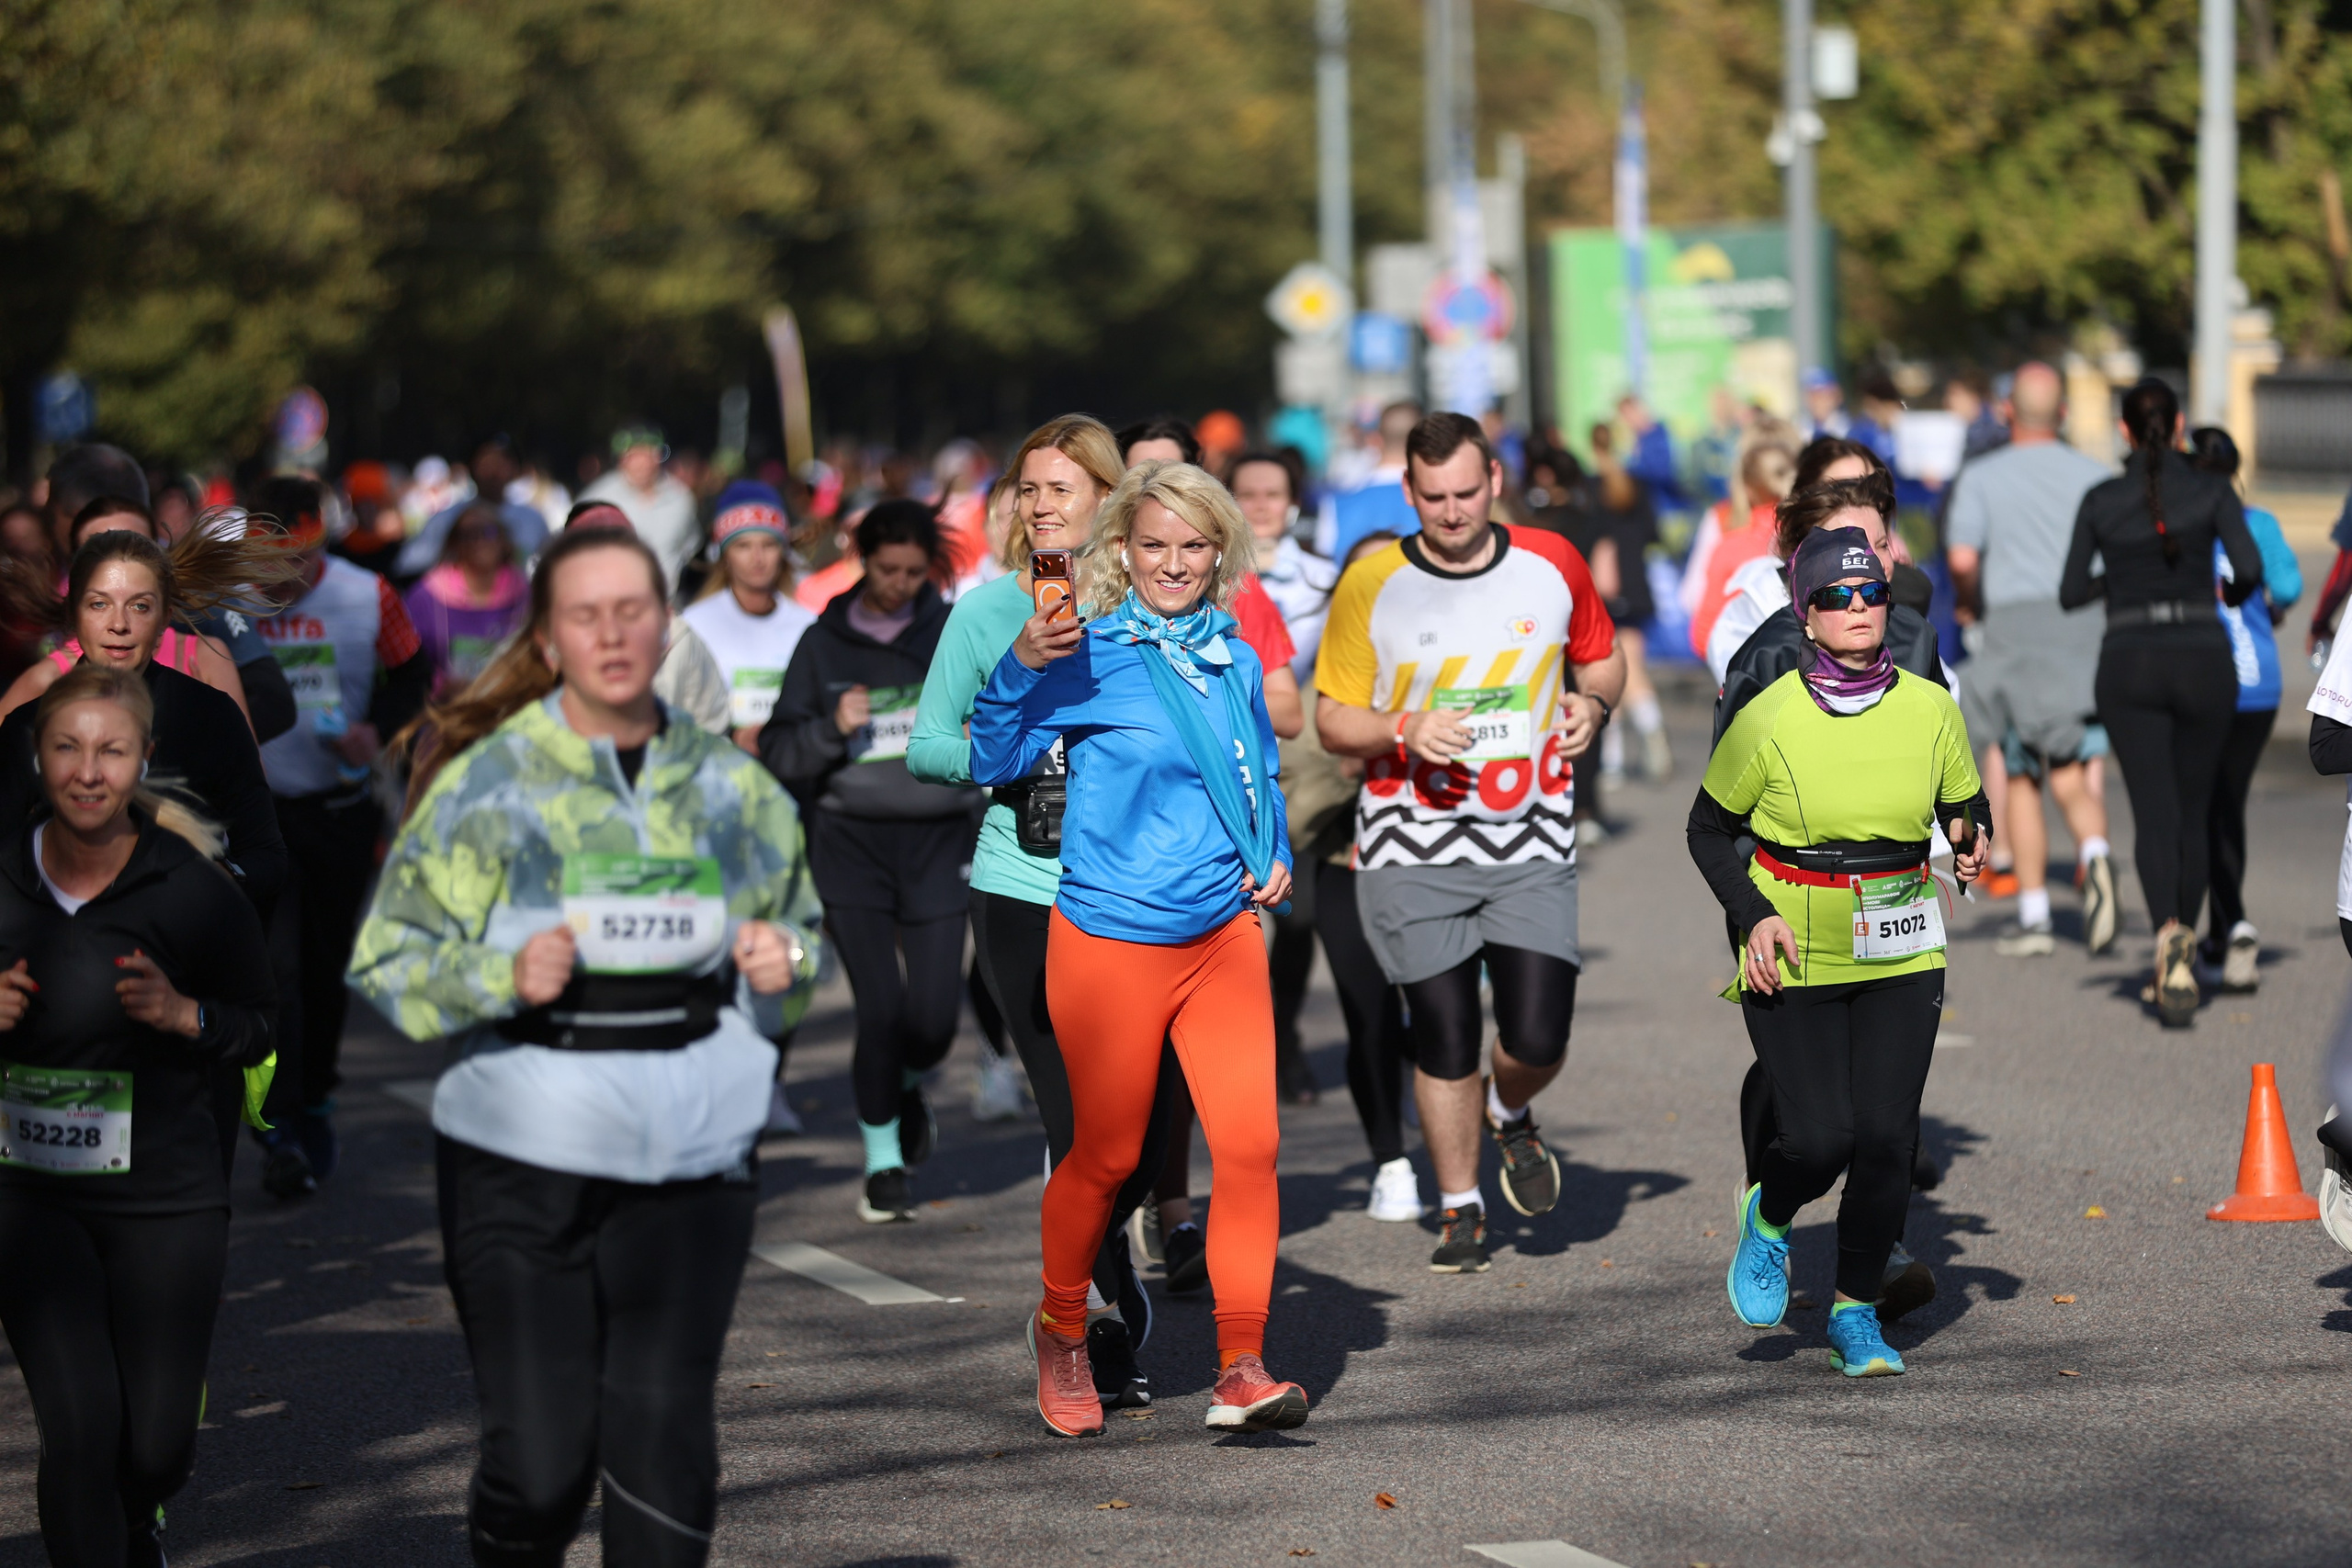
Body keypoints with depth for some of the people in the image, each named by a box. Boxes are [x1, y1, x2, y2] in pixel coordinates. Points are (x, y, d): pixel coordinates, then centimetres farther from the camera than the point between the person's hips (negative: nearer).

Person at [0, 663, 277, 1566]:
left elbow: (261, 1026, 1)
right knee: (80, 1424, -15)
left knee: (157, 1449, 6)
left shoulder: (192, 888, -9)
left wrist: (183, 1014, -19)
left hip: (164, 1195, -1)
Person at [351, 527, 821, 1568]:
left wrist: (783, 964, 1)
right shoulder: (485, 785, -2)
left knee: (664, 1434, -6)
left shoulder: (732, 789, 9)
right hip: (522, 1165, -2)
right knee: (539, 1454, -4)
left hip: (693, 1158, 2)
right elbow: (386, 961, -1)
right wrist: (504, 976, -19)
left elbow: (802, 928, 24)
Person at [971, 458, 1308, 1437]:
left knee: (1250, 1142, -8)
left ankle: (1241, 1370, -5)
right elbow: (993, 763, -9)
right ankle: (1061, 1330, 33)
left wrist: (1274, 857, 6)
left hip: (1223, 934, 4)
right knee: (1107, 1155, 8)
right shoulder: (1089, 658, -8)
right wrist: (1021, 668, -23)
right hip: (1112, 941, -4)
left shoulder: (1235, 661, 8)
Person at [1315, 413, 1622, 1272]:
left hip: (1531, 845, 1)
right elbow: (1333, 717, 1)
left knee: (1538, 1040, -6)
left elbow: (1601, 656, 18)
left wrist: (1592, 702, -4)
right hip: (1413, 846, -1)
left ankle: (1508, 1113, 30)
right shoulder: (1370, 585, -5)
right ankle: (1459, 1207, 22)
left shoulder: (1552, 565, 1)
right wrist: (1405, 731, -18)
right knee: (1444, 1042, 1)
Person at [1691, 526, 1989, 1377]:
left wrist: (1972, 842, -11)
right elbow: (1709, 829, 2)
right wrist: (1754, 916, -12)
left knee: (1887, 1139, -4)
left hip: (1901, 956, 3)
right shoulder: (1771, 719, -9)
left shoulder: (1930, 709, -1)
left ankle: (1856, 1311, 15)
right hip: (1793, 958, -3)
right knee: (1818, 1141, -11)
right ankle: (1769, 1219, 24)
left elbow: (1967, 806, 13)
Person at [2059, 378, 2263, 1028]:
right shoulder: (2212, 490, -2)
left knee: (2154, 815, -7)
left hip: (2129, 665, 0)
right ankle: (2181, 965, 21)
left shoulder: (2101, 500, 2)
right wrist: (2233, 592, 10)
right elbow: (2249, 566, -14)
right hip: (2203, 662, 0)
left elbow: (2071, 593, 5)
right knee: (2191, 814, 14)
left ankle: (2170, 936, -33)